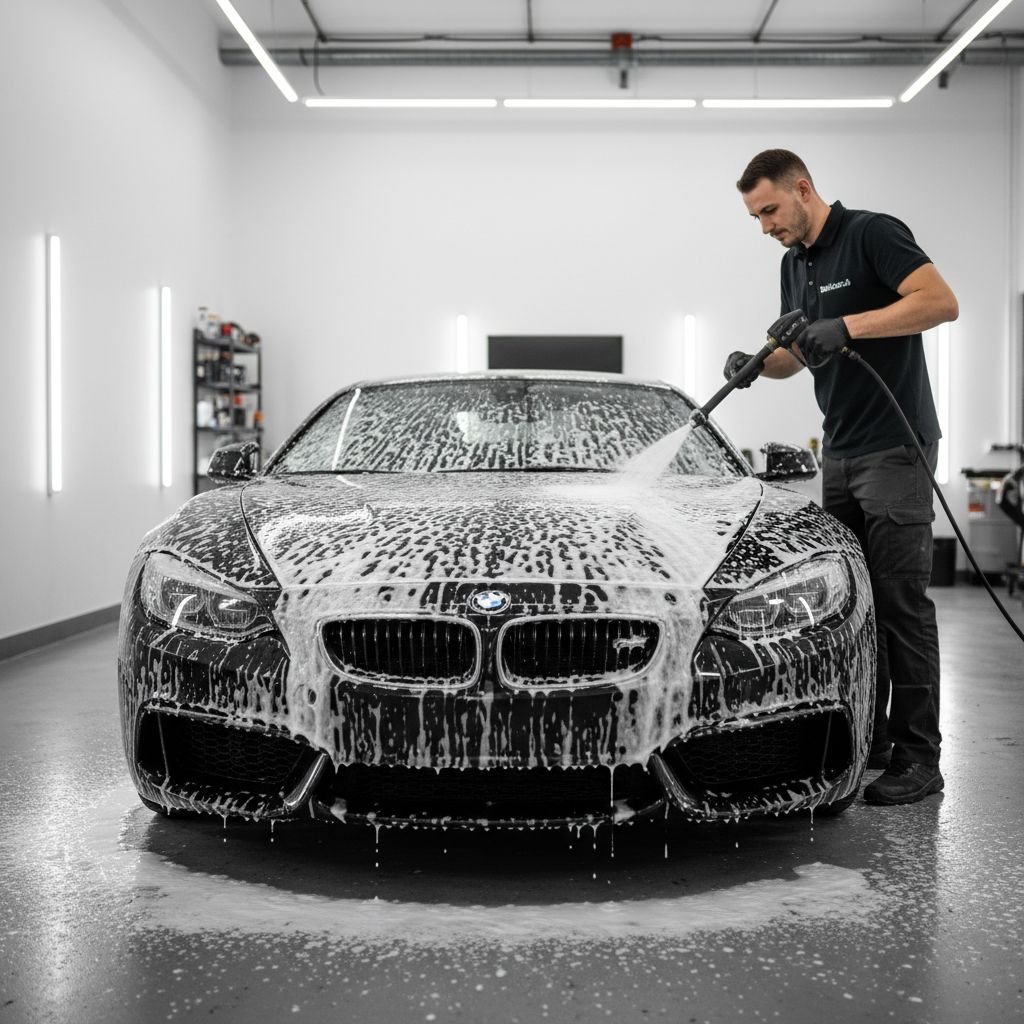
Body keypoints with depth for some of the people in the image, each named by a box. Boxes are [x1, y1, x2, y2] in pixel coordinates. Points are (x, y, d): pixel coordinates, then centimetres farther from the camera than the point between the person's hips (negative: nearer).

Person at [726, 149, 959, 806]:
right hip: (839, 453, 9)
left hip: (895, 449, -8)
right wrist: (757, 363, -1)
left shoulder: (872, 234, -11)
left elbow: (942, 302, -23)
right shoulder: (796, 263, 15)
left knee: (901, 603, -7)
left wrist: (848, 325, -28)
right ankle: (865, 743, 19)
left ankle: (918, 758, 0)